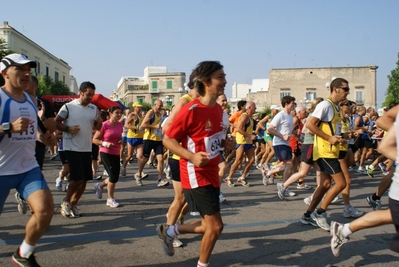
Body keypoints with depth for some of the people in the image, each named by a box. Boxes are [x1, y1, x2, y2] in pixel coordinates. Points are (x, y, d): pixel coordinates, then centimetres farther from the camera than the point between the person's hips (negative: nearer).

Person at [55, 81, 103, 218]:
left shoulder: (93, 108, 8)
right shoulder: (68, 107, -8)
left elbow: (97, 127, 15)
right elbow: (56, 122, -5)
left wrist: (99, 122, -7)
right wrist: (68, 129, -20)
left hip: (87, 149, 6)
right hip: (72, 148, -6)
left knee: (84, 180, 7)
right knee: (77, 178, -11)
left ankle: (73, 204, 23)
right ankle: (65, 202, 12)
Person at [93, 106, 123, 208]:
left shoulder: (120, 125, 5)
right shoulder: (104, 125, -13)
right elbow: (95, 139, -9)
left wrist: (121, 141, 0)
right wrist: (105, 144, -23)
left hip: (116, 154, 7)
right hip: (106, 153, -7)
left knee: (115, 177, 9)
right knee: (113, 176, -10)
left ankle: (99, 185, 38)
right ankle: (110, 199, 7)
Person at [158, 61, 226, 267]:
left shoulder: (218, 109, 6)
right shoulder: (191, 110, -20)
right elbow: (167, 139, -16)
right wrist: (193, 157, -28)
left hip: (212, 175, 9)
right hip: (197, 177, -8)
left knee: (209, 226, 15)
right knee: (215, 226, -3)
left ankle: (169, 231, 35)